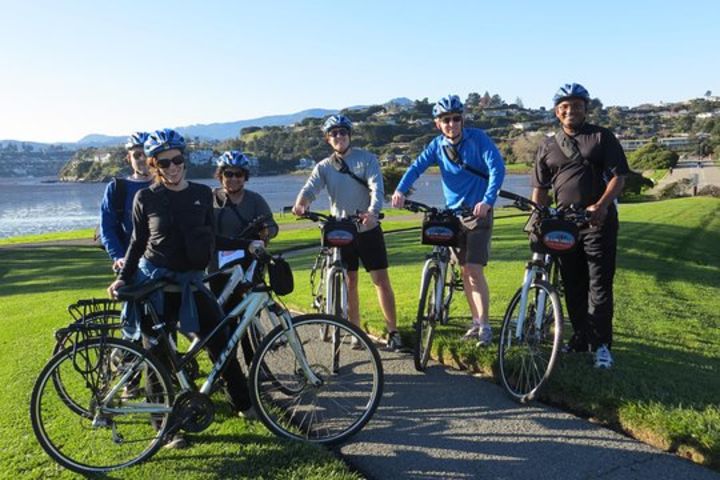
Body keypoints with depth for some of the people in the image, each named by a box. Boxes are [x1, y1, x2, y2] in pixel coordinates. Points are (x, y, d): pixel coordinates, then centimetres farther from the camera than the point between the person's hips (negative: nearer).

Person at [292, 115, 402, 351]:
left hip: (368, 229, -2)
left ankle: (393, 331, 9)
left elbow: (376, 187, -15)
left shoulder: (366, 158, -2)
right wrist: (300, 204, -36)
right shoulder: (324, 167, 3)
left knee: (382, 281, -2)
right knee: (349, 283, 8)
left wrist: (372, 211, -36)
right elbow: (310, 188, -13)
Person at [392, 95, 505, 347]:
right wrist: (400, 190, -23)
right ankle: (476, 322, 20)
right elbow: (417, 167, -5)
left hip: (479, 211, -5)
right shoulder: (437, 145, 3)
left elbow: (497, 167, -16)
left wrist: (487, 200, -29)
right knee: (465, 271, 9)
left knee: (475, 270, -13)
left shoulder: (477, 137, -9)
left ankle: (485, 326, -5)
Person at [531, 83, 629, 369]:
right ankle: (580, 339, 20)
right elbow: (540, 189, 13)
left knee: (599, 285, -4)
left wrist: (601, 206, -19)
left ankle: (601, 345, 4)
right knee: (572, 286, 9)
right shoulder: (548, 147, 12)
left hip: (599, 222, -3)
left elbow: (618, 176, -4)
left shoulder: (602, 137, 4)